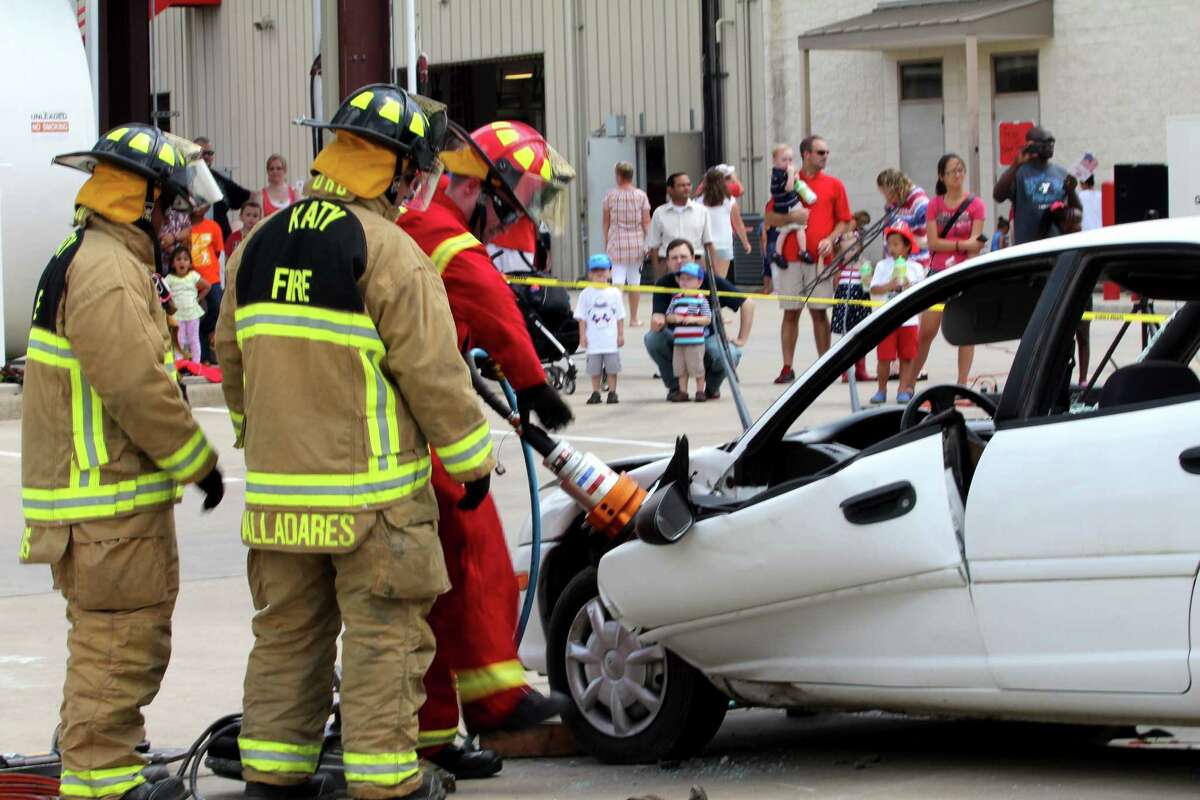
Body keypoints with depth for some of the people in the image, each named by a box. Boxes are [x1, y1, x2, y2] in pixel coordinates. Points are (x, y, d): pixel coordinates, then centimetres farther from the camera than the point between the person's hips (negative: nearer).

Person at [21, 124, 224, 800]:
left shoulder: (87, 259, 18)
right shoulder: (106, 272, -19)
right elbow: (139, 388, -23)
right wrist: (199, 461, -13)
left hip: (105, 487, 11)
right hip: (110, 501, -11)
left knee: (113, 635, 19)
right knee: (124, 637, -6)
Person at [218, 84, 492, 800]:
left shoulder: (258, 246, 9)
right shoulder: (390, 253, -13)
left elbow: (234, 358, 17)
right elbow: (433, 372, -13)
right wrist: (472, 461, -2)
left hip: (278, 483, 6)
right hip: (370, 487, -6)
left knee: (288, 630, 15)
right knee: (384, 633, 1)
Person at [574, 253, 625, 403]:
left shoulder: (614, 293, 3)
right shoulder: (586, 294, 1)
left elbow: (620, 316, 7)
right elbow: (582, 318, 3)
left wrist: (621, 334, 3)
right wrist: (582, 335, -3)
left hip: (611, 339, 0)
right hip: (593, 339, 0)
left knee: (612, 368, 2)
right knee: (594, 369, 4)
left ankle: (612, 392, 10)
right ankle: (595, 393, 12)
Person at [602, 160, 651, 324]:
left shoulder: (611, 195, -2)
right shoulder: (641, 196, -1)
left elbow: (605, 222, 3)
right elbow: (646, 222, -2)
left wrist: (606, 242, 12)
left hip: (616, 242, -1)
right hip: (637, 242, 1)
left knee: (618, 279, -3)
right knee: (635, 281, 10)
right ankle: (633, 318, 18)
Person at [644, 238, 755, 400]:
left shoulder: (710, 281, -14)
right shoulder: (663, 284, -9)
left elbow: (747, 303, -9)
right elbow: (658, 320, -20)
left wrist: (741, 339, -10)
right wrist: (657, 322, -46)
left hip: (709, 339, -1)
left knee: (729, 355, -34)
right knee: (652, 338, -29)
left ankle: (712, 387, 3)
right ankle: (674, 387, -6)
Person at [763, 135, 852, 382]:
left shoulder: (834, 185, 8)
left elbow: (844, 220, 9)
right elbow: (771, 219, 7)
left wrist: (830, 239, -8)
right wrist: (791, 217, -12)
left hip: (819, 257, 0)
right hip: (791, 257, 0)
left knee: (819, 313, 1)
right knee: (790, 313, 1)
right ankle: (787, 368, 4)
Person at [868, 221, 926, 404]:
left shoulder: (916, 268, 3)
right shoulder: (882, 266, 2)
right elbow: (874, 289, -4)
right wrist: (889, 286, -21)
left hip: (908, 319, 1)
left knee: (907, 357, 3)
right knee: (884, 357, -1)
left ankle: (903, 390, 12)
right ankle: (881, 390, 10)